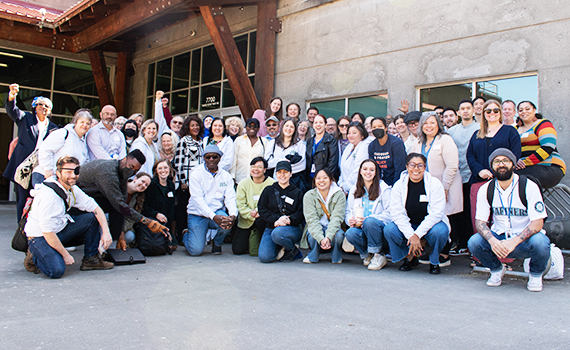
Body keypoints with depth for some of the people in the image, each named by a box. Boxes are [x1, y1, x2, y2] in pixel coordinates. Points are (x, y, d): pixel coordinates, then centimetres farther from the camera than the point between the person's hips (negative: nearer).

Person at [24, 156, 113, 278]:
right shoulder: (48, 194, -27)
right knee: (56, 271, -27)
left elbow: (95, 208, 1)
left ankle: (91, 259, 3)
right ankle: (34, 257, 5)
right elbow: (47, 231, -27)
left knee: (92, 218, -6)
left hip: (60, 229, 8)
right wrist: (66, 255, -20)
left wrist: (106, 232, -12)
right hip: (40, 237, -8)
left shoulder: (73, 189, -2)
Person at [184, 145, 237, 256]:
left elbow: (230, 198, -4)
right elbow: (197, 199, -16)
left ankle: (217, 242, 4)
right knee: (196, 250, -16)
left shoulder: (226, 176, 5)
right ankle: (186, 235, 23)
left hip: (218, 211, 3)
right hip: (198, 214, -2)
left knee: (227, 223, -33)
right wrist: (213, 217, -30)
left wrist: (233, 215, -26)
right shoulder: (196, 174, -6)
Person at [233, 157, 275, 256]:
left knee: (260, 221, -39)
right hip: (246, 221, 2)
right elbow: (240, 204, -1)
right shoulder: (243, 183, 6)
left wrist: (260, 211, -26)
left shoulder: (272, 183, -4)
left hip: (263, 217, -2)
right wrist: (251, 214, -19)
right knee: (237, 249, -9)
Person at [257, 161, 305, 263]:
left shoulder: (297, 192, 10)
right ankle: (281, 249, 12)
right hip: (271, 227, 2)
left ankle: (292, 249, -5)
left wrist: (289, 219, -19)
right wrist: (276, 219, -14)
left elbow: (301, 214, 1)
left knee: (277, 234, -38)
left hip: (292, 228, -2)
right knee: (264, 257, -22)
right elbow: (262, 210, 3)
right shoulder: (268, 190, 13)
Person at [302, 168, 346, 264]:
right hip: (315, 229, 0)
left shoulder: (339, 195, -7)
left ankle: (336, 256, 1)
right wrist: (321, 238, -33)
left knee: (338, 235, -33)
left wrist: (328, 237, -33)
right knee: (313, 237, -33)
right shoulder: (309, 196, -7)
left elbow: (337, 218, -17)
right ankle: (313, 256, 2)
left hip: (333, 228, 0)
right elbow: (312, 219, -17)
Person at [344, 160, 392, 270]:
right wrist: (350, 220, -11)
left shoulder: (384, 189, -1)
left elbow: (389, 214, -10)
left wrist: (366, 219, -22)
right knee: (350, 234, -30)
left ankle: (378, 255, -15)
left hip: (380, 228, -3)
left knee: (369, 221, -36)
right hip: (360, 228, 3)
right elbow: (348, 211, 14)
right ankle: (367, 255, 0)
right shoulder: (354, 189, 14)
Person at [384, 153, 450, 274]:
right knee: (389, 230, -24)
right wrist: (411, 235, -25)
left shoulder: (435, 184, -12)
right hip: (408, 225, 2)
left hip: (430, 224, -2)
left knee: (439, 232, -34)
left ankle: (434, 262, -3)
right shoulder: (399, 185, -6)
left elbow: (436, 214, -18)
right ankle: (409, 257, 3)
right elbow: (397, 213, -13)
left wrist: (417, 234, -26)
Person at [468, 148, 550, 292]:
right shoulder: (485, 190, -4)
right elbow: (480, 221, -6)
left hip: (524, 238, -2)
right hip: (499, 238, 2)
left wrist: (514, 242, -32)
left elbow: (538, 223, -18)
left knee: (540, 242, -35)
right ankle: (496, 269, 8)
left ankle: (536, 274, 0)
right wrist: (492, 241, -28)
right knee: (474, 242, -24)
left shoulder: (529, 187, -14)